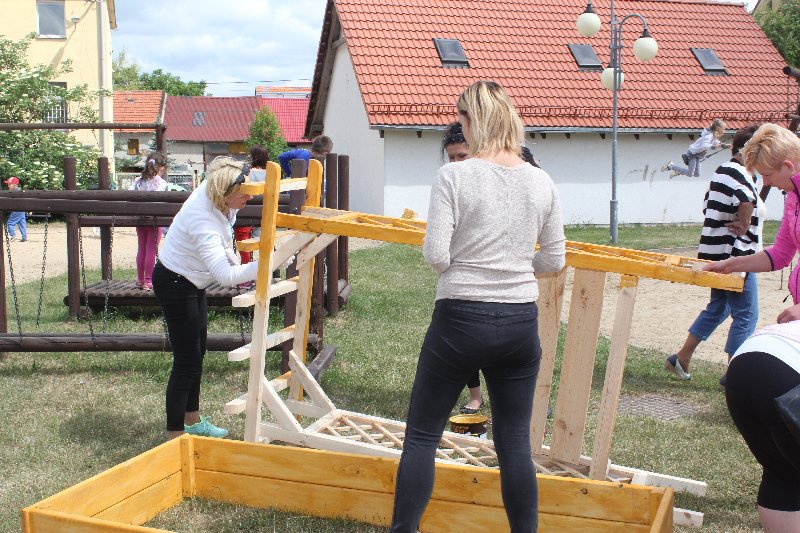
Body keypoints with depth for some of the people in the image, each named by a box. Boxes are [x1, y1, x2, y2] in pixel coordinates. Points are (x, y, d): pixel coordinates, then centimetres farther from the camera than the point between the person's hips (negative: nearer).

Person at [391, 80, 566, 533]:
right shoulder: (542, 182, 1)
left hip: (460, 319, -4)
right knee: (515, 443, 13)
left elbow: (435, 255, -14)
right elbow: (555, 261, 6)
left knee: (422, 435, 10)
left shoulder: (454, 176, -11)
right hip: (520, 324, 4)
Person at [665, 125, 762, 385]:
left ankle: (681, 358, 24)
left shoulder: (722, 170, 14)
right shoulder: (740, 173, -17)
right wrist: (744, 224, -22)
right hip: (734, 254, -10)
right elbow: (746, 197, -39)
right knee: (746, 315, -2)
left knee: (717, 307, 21)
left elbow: (708, 205, 21)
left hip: (715, 252, 10)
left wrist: (736, 223, 7)